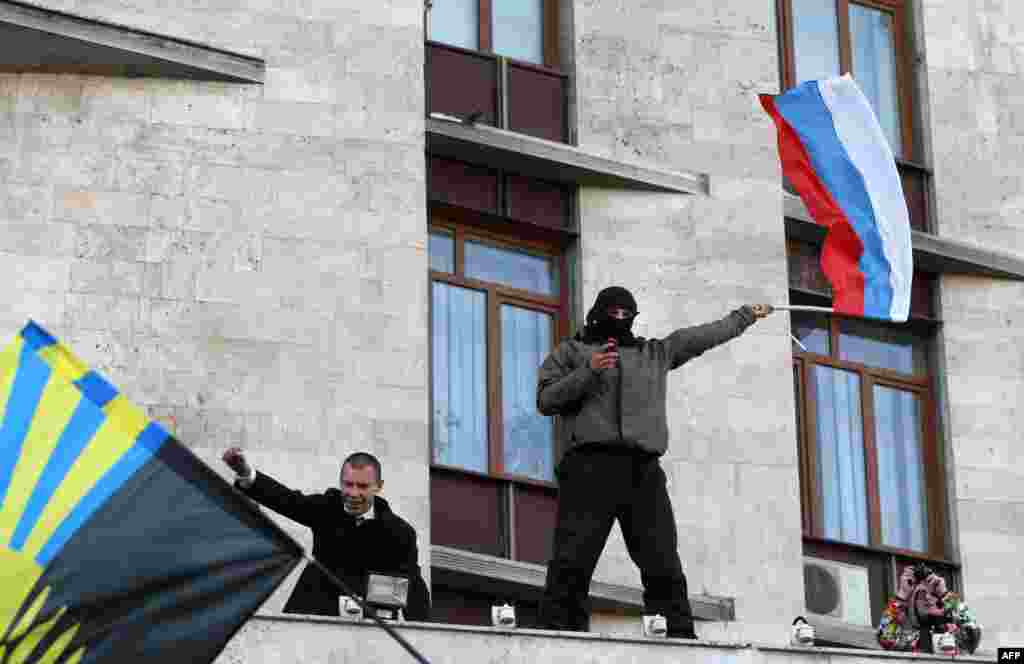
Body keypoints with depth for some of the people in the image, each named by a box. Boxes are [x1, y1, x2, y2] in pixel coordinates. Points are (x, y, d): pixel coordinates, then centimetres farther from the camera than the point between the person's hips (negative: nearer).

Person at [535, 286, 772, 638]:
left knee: (663, 563, -2)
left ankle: (679, 637, -3)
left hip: (644, 470, 4)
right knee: (573, 559, -13)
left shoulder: (655, 352, 28)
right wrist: (588, 372, -6)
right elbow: (546, 400, 7)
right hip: (590, 464, -4)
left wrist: (745, 316, 43)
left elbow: (704, 336, 36)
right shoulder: (571, 351, 18)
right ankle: (557, 631, -16)